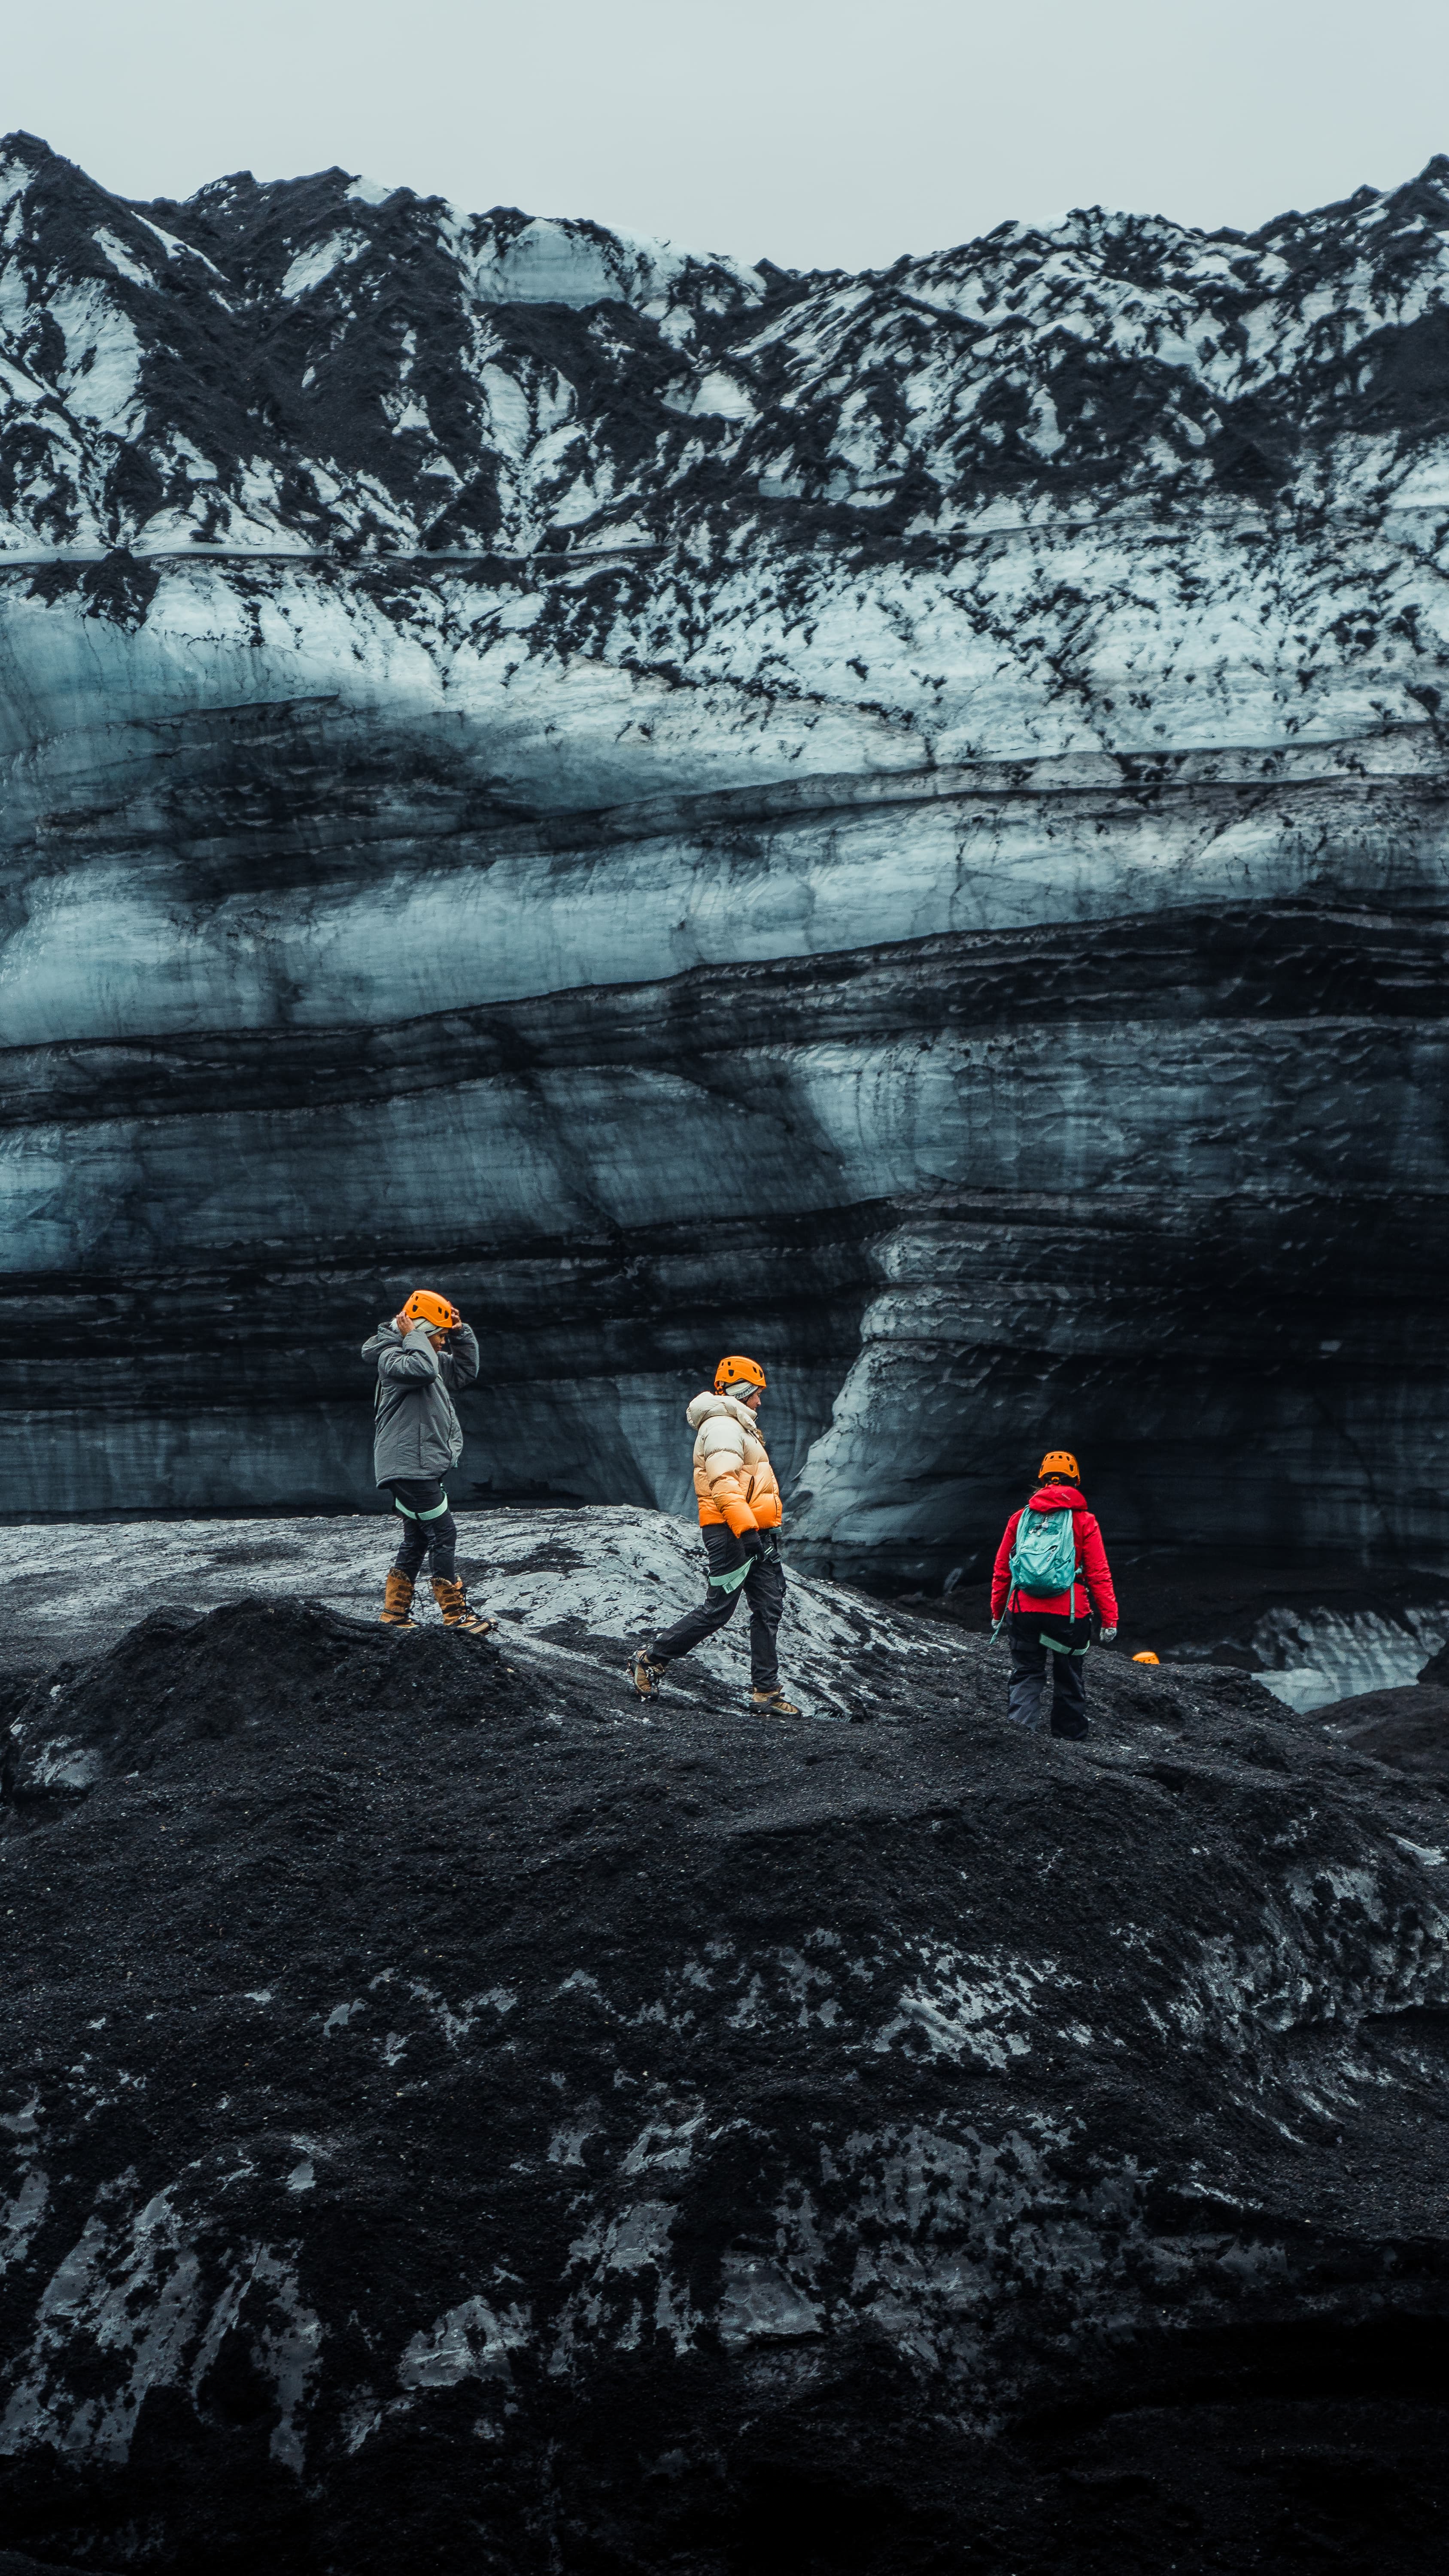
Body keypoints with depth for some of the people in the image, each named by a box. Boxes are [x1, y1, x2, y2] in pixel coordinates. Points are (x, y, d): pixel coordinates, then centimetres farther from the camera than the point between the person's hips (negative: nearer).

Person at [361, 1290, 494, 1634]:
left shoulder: (435, 1359, 19)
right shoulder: (391, 1357, -11)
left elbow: (466, 1370, 22)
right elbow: (423, 1369, -30)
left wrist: (461, 1333, 11)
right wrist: (414, 1336, -17)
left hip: (422, 1467, 11)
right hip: (407, 1465, -11)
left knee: (417, 1539, 13)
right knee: (443, 1532, -10)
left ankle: (395, 1614, 17)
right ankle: (456, 1614, -7)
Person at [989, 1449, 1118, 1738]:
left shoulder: (1020, 1518, 7)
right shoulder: (1084, 1521, 0)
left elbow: (1001, 1570, 10)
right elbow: (1099, 1574, -4)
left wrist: (997, 1613, 19)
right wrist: (1110, 1620, -1)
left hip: (1024, 1612, 2)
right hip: (1069, 1615, -2)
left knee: (1026, 1675, 7)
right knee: (1070, 1681, 12)